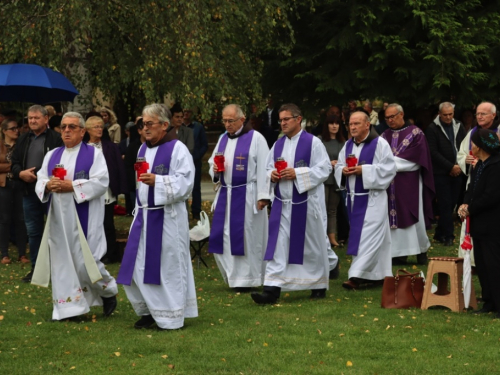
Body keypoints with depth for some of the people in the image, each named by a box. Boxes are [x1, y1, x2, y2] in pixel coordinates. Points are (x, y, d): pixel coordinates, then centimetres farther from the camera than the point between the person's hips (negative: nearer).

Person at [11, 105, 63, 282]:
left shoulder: (56, 139, -6)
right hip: (30, 192, 6)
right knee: (33, 232, 12)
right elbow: (14, 163, 13)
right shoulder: (23, 139, 13)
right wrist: (20, 173, -7)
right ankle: (36, 268, 20)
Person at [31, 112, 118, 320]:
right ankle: (66, 308, 8)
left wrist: (72, 186, -18)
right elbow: (39, 182, 10)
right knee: (61, 259, 3)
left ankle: (108, 291, 19)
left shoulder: (93, 154, -1)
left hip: (83, 217, -5)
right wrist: (48, 185, -13)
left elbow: (101, 183, -12)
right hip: (58, 217, 5)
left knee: (84, 258, -8)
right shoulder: (52, 156, 14)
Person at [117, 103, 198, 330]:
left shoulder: (177, 149, -10)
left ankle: (171, 317, 10)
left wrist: (157, 181, -26)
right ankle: (148, 311, 21)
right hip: (144, 215, 7)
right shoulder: (144, 149, 12)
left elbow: (185, 183, -16)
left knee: (168, 266, 0)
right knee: (138, 265, 7)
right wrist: (139, 211, 18)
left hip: (167, 217, -7)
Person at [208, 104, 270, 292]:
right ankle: (232, 275, 20)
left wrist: (262, 196, -16)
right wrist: (215, 169, -5)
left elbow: (263, 169, -11)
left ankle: (247, 279, 10)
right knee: (222, 237, 6)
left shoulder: (255, 138, -7)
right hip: (225, 194, 6)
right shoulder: (223, 139, 13)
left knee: (246, 238, 0)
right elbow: (212, 164, 20)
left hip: (247, 196, -6)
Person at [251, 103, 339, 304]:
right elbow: (268, 168, 17)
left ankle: (319, 285, 27)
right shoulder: (278, 145, 11)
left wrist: (297, 174, -20)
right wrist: (272, 174, -7)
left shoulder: (313, 143, -7)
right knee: (277, 245, -5)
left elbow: (324, 169, -12)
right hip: (282, 203, 5)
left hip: (307, 203, -4)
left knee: (313, 244, 8)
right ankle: (272, 289, -9)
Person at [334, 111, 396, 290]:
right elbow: (338, 166, 14)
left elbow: (388, 168, -13)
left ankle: (356, 276, -18)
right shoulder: (348, 145, 12)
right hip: (354, 198, 6)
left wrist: (363, 170, -19)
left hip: (372, 199, -6)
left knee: (367, 236, -11)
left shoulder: (379, 143, -7)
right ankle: (378, 275, 17)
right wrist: (343, 170, -9)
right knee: (374, 236, 11)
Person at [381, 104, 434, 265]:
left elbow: (413, 160, -10)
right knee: (395, 219, 0)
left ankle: (422, 250, 14)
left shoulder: (415, 134, -1)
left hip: (409, 184, -3)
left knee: (413, 218, -1)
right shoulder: (385, 136, 12)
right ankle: (399, 254, 4)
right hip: (390, 185, 4)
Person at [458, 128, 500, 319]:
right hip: (479, 224, 10)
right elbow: (472, 189, 17)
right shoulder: (479, 166, 13)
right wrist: (466, 205, -2)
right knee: (481, 265, 13)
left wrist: (470, 209, -14)